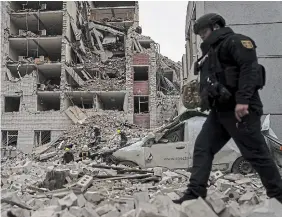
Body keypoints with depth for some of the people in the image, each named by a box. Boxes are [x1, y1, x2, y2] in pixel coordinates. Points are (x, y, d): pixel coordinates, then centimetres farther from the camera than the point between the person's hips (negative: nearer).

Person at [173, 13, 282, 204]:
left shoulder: (235, 41, -2)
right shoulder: (210, 52, 26)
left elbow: (250, 67, -17)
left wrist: (243, 100, -27)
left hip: (239, 109, -9)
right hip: (219, 110, 9)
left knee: (256, 152, -3)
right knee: (202, 148, 2)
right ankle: (195, 194, 4)